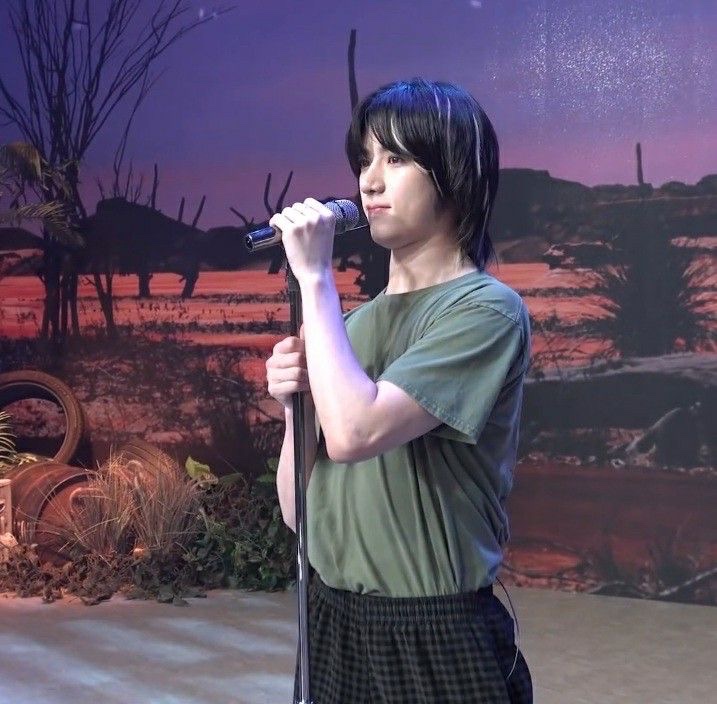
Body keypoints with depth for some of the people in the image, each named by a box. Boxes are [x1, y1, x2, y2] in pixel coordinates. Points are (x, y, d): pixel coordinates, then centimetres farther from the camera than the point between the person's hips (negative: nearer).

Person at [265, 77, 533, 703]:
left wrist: (315, 277, -18)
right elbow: (300, 510, 8)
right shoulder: (353, 321, 7)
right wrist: (294, 407, -9)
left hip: (434, 634, -6)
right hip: (330, 622, 6)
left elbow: (352, 433, -27)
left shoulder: (486, 310, -12)